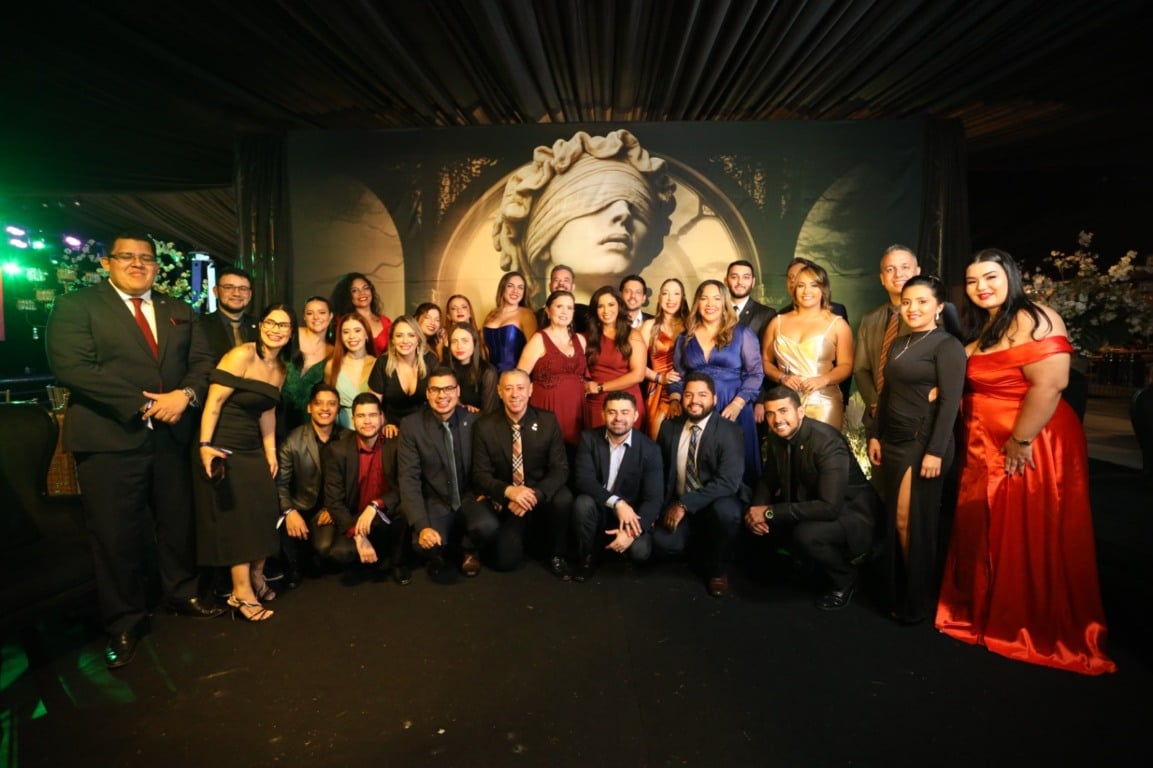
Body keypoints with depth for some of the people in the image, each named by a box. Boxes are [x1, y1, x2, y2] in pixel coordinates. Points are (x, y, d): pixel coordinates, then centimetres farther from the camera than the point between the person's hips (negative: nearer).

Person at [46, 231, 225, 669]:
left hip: (171, 436, 4)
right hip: (110, 439, -4)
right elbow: (71, 368, -14)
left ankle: (181, 594, 35)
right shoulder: (75, 306, -2)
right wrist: (143, 406, -18)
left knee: (178, 523, 14)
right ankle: (124, 623, 22)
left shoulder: (180, 312, 12)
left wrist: (185, 394, -15)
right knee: (117, 535, 5)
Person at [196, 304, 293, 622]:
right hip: (223, 448, -7)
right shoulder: (241, 355, -15)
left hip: (254, 450, 7)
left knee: (262, 515, 7)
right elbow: (214, 402, -19)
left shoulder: (280, 368, 8)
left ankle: (256, 578, 22)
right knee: (236, 518, -3)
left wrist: (271, 450, 8)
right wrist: (205, 446, -25)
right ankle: (242, 593, 5)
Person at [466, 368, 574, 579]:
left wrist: (534, 495, -29)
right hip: (502, 498, -1)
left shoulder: (548, 422, -7)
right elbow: (480, 474, -9)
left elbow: (560, 469, -10)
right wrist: (508, 491, -30)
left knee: (564, 499, -32)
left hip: (540, 497, 1)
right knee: (506, 561, -22)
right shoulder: (484, 426, -8)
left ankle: (556, 556, -3)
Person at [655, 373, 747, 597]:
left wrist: (685, 504, -28)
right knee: (663, 543, -24)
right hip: (677, 503, 3)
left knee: (727, 511, -37)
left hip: (715, 504, -3)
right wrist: (659, 505, -2)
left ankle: (717, 569, -6)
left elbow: (728, 481, -24)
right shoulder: (669, 426, 1)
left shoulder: (729, 432, -13)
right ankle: (696, 536, 15)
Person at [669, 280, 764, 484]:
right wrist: (674, 401, -5)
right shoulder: (686, 337, 11)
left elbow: (755, 373, -1)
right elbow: (678, 375, 13)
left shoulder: (741, 334, 2)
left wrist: (737, 404, -13)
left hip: (732, 411, -2)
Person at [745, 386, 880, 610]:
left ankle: (844, 579, -1)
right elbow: (768, 480, 3)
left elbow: (830, 507, -35)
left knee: (806, 534, -34)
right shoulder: (776, 436, -9)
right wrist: (756, 509, -19)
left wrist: (770, 512, -33)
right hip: (811, 501, 8)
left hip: (851, 510, -8)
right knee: (758, 518, -8)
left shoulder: (827, 442, -30)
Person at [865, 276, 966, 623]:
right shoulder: (899, 345, 13)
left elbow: (950, 402, -15)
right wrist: (875, 435, 11)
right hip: (894, 442, 7)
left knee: (914, 522, 2)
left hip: (923, 443, -7)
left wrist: (935, 451, -20)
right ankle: (899, 593, 26)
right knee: (895, 521, 11)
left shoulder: (947, 345, -9)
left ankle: (919, 600, 20)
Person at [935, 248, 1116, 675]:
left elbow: (1049, 383, -23)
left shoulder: (1033, 319, -14)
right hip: (986, 451, 8)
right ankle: (991, 616, 30)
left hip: (1031, 451, -8)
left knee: (1031, 541, 4)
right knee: (989, 536, 15)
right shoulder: (983, 328, 14)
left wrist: (1021, 440, -21)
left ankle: (1044, 632, 22)